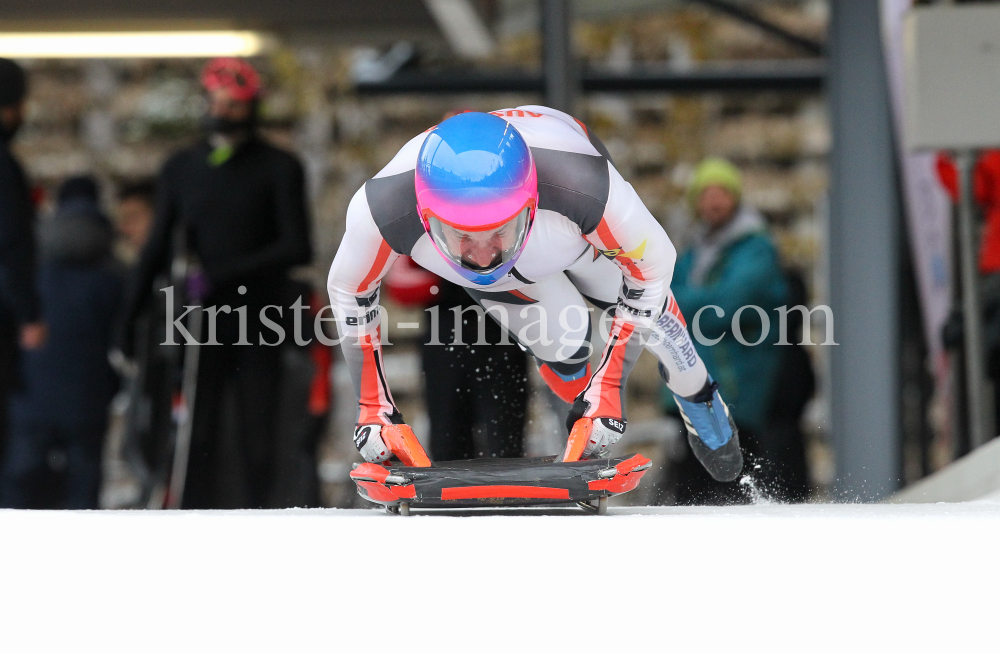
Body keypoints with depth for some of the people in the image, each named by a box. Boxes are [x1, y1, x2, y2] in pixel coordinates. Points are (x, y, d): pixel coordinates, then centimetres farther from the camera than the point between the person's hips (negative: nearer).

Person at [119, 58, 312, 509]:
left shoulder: (279, 168, 3)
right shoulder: (181, 168, 13)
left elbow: (297, 248, -6)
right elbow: (158, 247, 18)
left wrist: (221, 275, -14)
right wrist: (131, 316, 11)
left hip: (256, 322, -2)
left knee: (256, 440, -5)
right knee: (198, 435, -7)